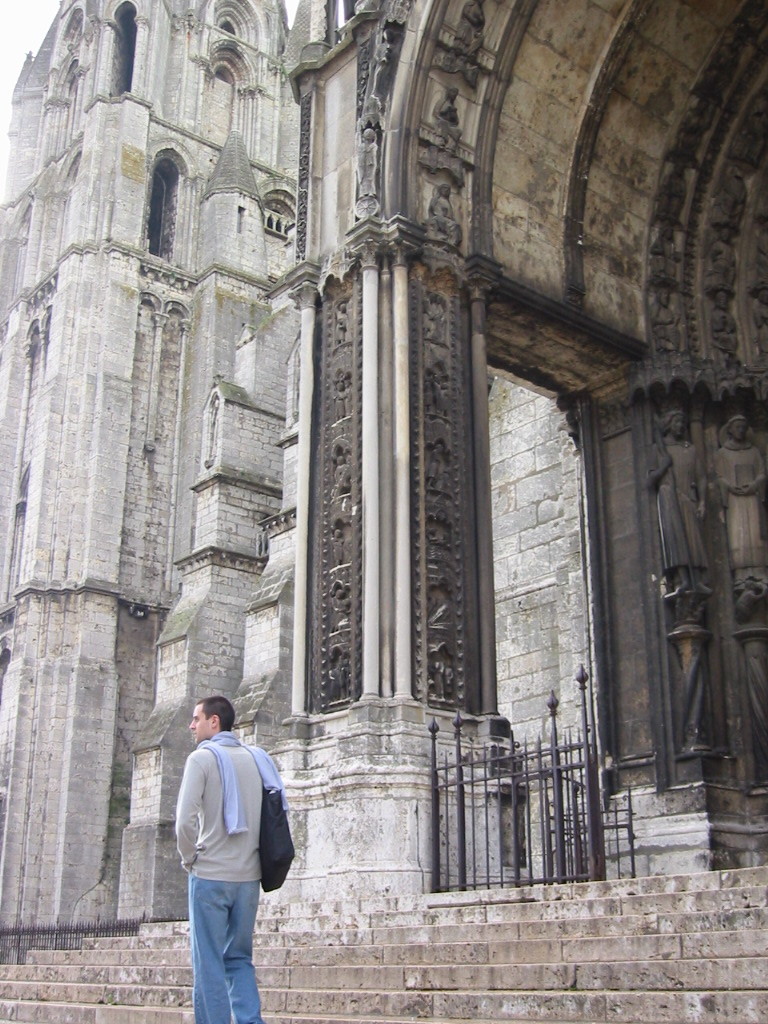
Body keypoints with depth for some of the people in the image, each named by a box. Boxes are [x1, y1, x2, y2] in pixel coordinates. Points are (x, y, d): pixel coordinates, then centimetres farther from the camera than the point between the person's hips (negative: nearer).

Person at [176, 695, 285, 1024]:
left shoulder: (202, 757, -6)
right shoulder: (255, 758, 10)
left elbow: (185, 819, -15)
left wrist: (189, 858, 0)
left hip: (210, 874, -5)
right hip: (249, 875, 5)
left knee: (209, 963, 3)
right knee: (239, 959, 14)